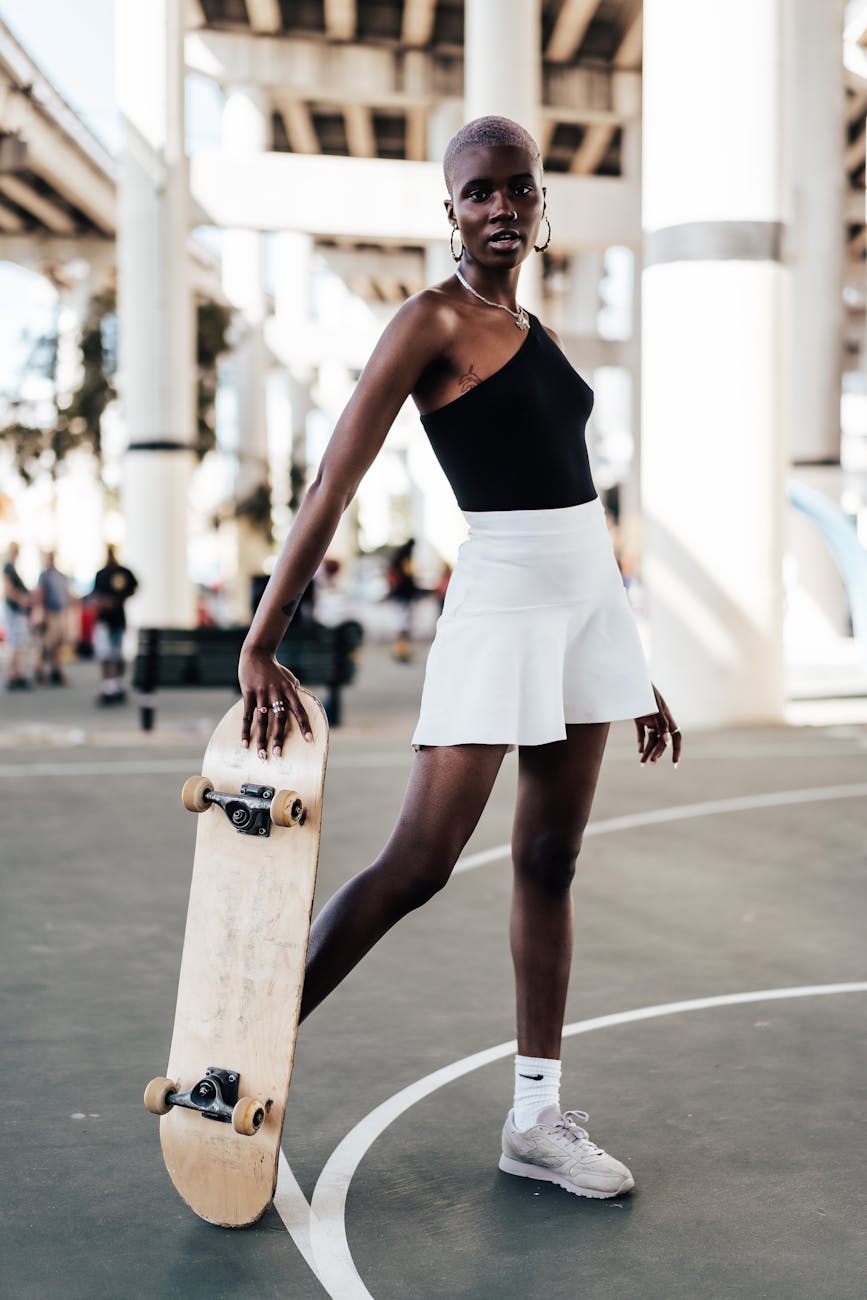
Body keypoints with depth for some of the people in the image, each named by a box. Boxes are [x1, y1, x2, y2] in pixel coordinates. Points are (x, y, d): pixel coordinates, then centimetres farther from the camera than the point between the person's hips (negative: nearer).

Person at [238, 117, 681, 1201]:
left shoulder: (533, 333, 16)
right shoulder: (432, 321, -6)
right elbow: (331, 487, -15)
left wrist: (632, 672, 19)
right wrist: (260, 649, -23)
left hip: (588, 597, 7)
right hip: (502, 597, -7)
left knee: (549, 860, 9)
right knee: (417, 866, -9)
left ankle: (537, 1120, 16)